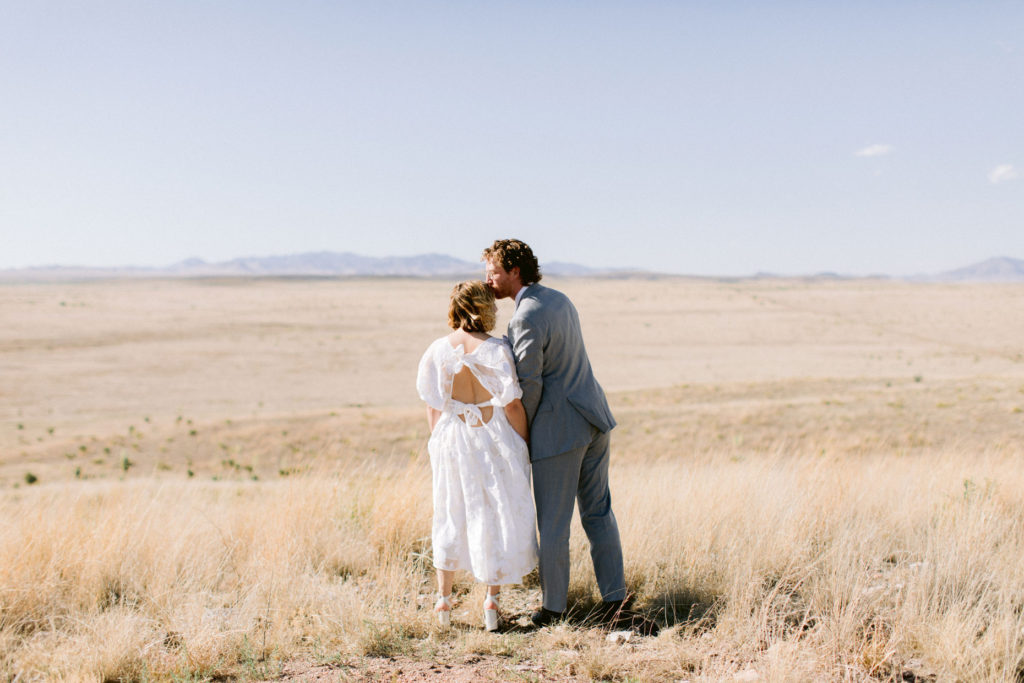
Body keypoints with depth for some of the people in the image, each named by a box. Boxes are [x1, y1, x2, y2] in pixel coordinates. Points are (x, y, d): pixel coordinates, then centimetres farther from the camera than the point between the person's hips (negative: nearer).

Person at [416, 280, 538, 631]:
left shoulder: (437, 351, -5)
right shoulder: (495, 350, -16)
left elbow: (432, 407, 1)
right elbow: (512, 405, -13)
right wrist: (525, 446, -1)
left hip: (452, 443, 3)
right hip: (493, 441, -3)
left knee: (452, 515, 18)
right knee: (499, 516, 10)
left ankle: (444, 598, 22)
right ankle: (492, 599, 12)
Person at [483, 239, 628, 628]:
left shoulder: (525, 318, -19)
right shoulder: (560, 300, 10)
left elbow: (530, 385, -18)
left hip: (558, 429, -9)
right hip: (593, 419, 9)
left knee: (553, 523, 4)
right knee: (598, 512, 15)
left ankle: (553, 609, 14)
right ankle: (613, 596, 18)